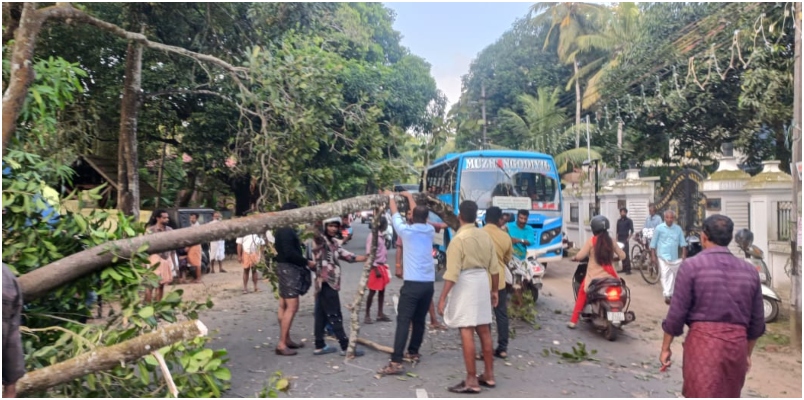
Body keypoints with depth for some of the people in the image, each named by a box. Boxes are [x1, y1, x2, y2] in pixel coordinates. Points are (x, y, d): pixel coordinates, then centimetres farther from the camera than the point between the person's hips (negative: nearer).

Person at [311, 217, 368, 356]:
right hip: (326, 283, -8)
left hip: (331, 283, 9)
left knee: (322, 315, 12)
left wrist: (368, 257, 6)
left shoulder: (335, 243, 17)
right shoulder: (320, 240, -7)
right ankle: (346, 347, 0)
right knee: (335, 316, -4)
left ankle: (319, 346, 19)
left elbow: (348, 256, 14)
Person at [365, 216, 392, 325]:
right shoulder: (372, 236, -15)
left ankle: (380, 314, 20)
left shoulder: (382, 235, 11)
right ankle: (367, 315, 4)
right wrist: (376, 269, -20)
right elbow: (369, 255, -18)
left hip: (382, 266, 9)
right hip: (376, 267, -9)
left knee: (382, 291, 12)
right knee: (372, 292, -4)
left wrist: (384, 266, 14)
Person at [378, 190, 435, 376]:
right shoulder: (430, 230, 8)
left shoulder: (407, 231, -4)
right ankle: (413, 352, 32)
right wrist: (409, 196, 40)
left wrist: (391, 197, 30)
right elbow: (420, 214, 26)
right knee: (419, 320, 17)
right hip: (428, 283, 6)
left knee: (403, 321, -9)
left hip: (412, 283, -5)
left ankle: (396, 363, -14)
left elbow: (395, 215, 13)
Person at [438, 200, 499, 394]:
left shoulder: (459, 239, -14)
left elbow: (453, 273, -18)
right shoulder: (485, 235, 7)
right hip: (482, 283, 7)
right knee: (484, 330, 14)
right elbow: (494, 267, 9)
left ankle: (471, 380, 1)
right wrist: (494, 290, 20)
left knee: (467, 332, -3)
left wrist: (443, 298, -15)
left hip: (465, 285, -7)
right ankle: (489, 375, 25)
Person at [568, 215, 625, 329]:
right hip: (609, 276, 3)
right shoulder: (610, 241, 3)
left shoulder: (591, 241, -8)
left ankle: (573, 321, 10)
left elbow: (580, 256, -13)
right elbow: (622, 255, 8)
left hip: (594, 276, -3)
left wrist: (574, 258, 8)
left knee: (582, 294, 16)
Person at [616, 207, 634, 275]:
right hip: (619, 239, 5)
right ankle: (624, 268, 12)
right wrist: (617, 239, 11)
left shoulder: (629, 221, -1)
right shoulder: (619, 221, 14)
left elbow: (632, 230, -5)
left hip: (625, 239, -5)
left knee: (626, 254, -10)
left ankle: (628, 269, -10)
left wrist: (628, 238, -12)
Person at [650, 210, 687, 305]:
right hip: (663, 256, -3)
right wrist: (653, 255, -3)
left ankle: (670, 293, 23)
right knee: (665, 275, -8)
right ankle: (667, 295, -11)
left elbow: (682, 242, 6)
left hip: (675, 256, 3)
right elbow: (653, 243, -1)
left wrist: (684, 254, -3)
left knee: (672, 275, 10)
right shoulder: (659, 228, -4)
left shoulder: (678, 229, 3)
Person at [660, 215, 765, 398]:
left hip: (703, 341, -5)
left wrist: (665, 348, 2)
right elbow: (757, 321, 12)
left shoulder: (691, 266, -7)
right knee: (729, 396, 21)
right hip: (737, 344, 5)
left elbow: (677, 313, -8)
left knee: (702, 395, -1)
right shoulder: (750, 270, 8)